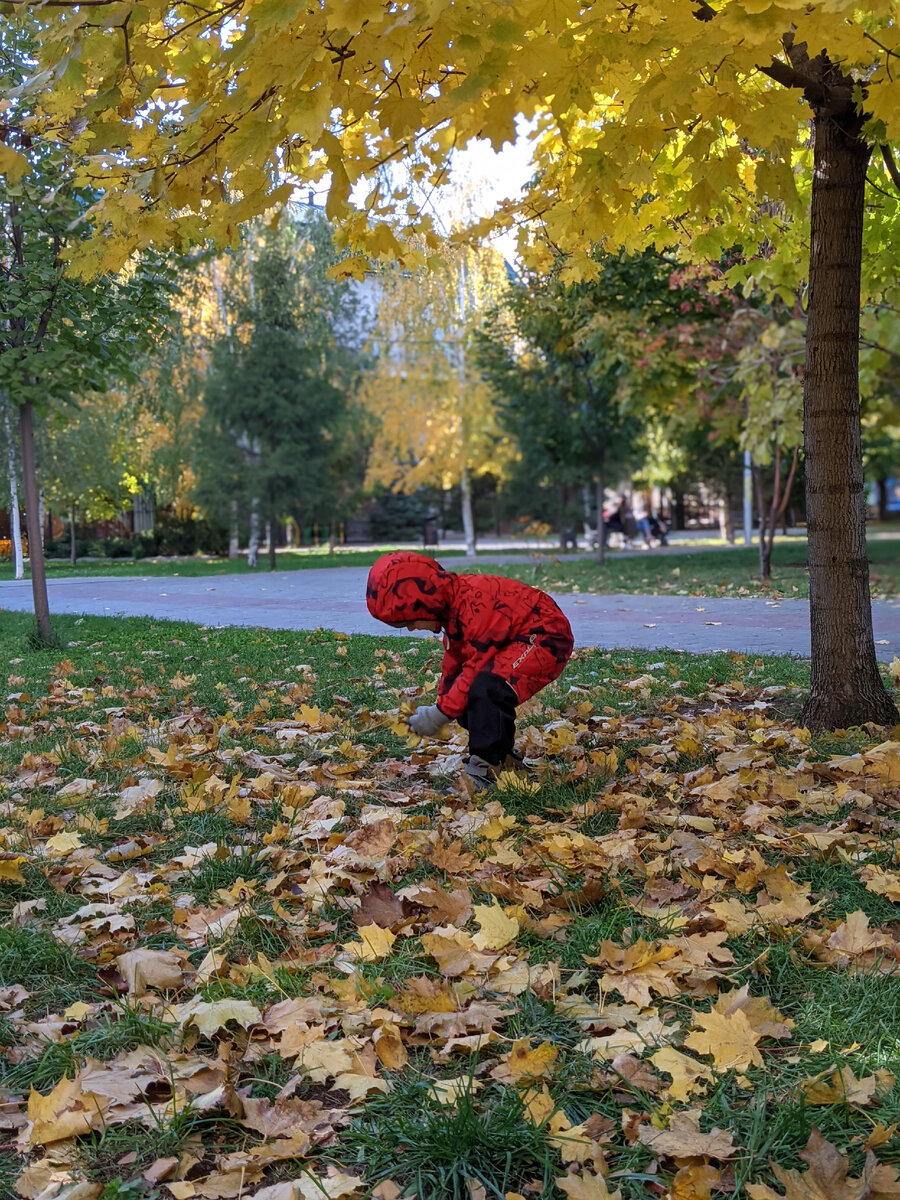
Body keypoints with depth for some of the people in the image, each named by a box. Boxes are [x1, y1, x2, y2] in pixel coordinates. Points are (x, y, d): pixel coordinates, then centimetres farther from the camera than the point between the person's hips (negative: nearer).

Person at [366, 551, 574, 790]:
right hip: (514, 642, 11)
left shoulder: (474, 605, -31)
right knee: (465, 695, 4)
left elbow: (476, 667, -28)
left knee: (485, 688, -30)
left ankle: (487, 768, -18)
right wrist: (443, 701, 11)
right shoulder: (452, 604, 1)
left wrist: (441, 713, -23)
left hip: (547, 638, -11)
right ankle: (504, 760, 18)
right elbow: (454, 660, 14)